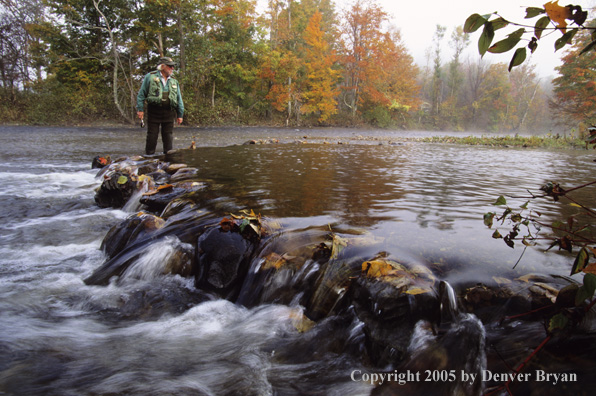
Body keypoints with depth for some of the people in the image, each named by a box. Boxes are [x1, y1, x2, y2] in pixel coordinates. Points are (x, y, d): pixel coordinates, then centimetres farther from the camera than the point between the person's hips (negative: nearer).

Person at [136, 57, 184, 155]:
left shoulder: (174, 82, 16)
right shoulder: (150, 77, 4)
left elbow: (179, 99, 17)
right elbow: (141, 94, 3)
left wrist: (180, 114, 10)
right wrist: (140, 109, -5)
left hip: (169, 113, 3)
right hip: (154, 111, -3)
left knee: (168, 135, 3)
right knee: (152, 136, 0)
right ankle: (149, 156, 7)